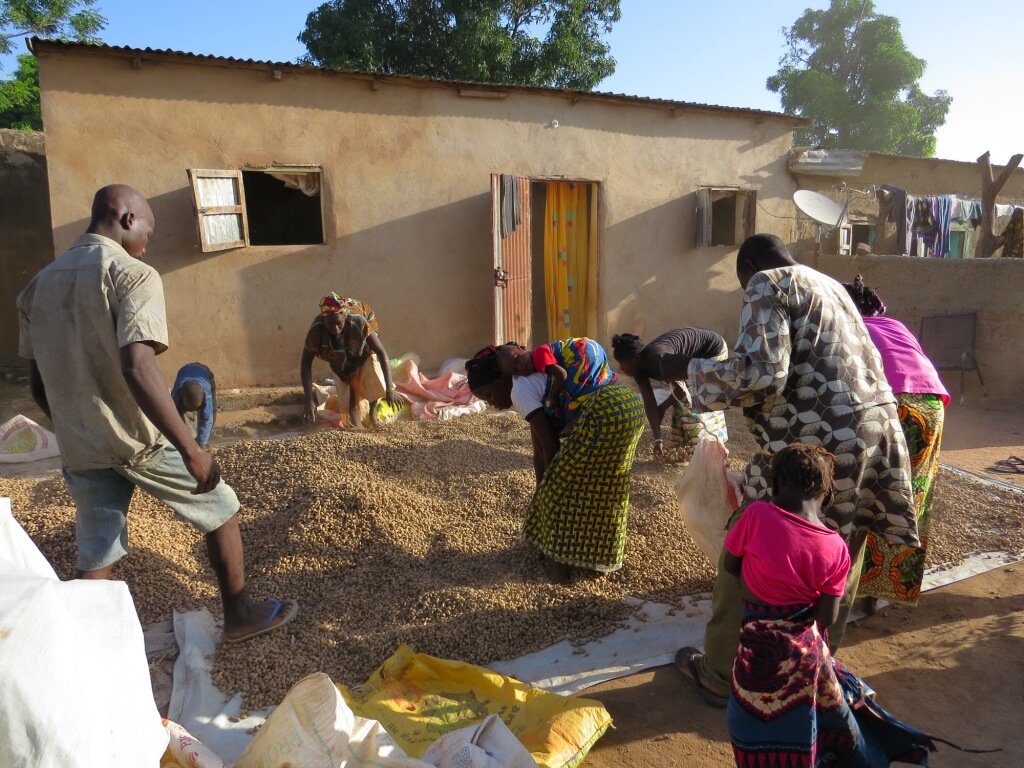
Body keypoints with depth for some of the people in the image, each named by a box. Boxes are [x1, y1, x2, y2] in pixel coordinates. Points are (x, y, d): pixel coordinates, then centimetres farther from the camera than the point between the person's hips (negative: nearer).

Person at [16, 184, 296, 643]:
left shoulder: (39, 284, 9)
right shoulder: (132, 275, -14)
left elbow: (38, 385, 13)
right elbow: (137, 368, -28)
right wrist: (192, 450, -27)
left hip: (80, 450, 6)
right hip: (139, 441, -6)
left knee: (95, 560, 16)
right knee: (222, 510, 14)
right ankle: (240, 616, 26)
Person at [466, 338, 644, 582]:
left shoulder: (520, 390, -5)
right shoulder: (533, 382, 23)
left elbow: (551, 446, -4)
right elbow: (540, 448, 24)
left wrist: (547, 488, 10)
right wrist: (543, 489, 27)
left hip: (604, 413, -10)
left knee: (563, 486, 6)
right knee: (604, 486, 22)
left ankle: (561, 558, 18)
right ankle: (598, 554, 36)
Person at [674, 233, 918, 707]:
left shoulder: (766, 283, -3)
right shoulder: (828, 285, 23)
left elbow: (760, 373, -18)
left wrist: (699, 373, -2)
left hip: (819, 442, -8)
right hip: (876, 428, 9)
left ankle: (720, 676, 21)